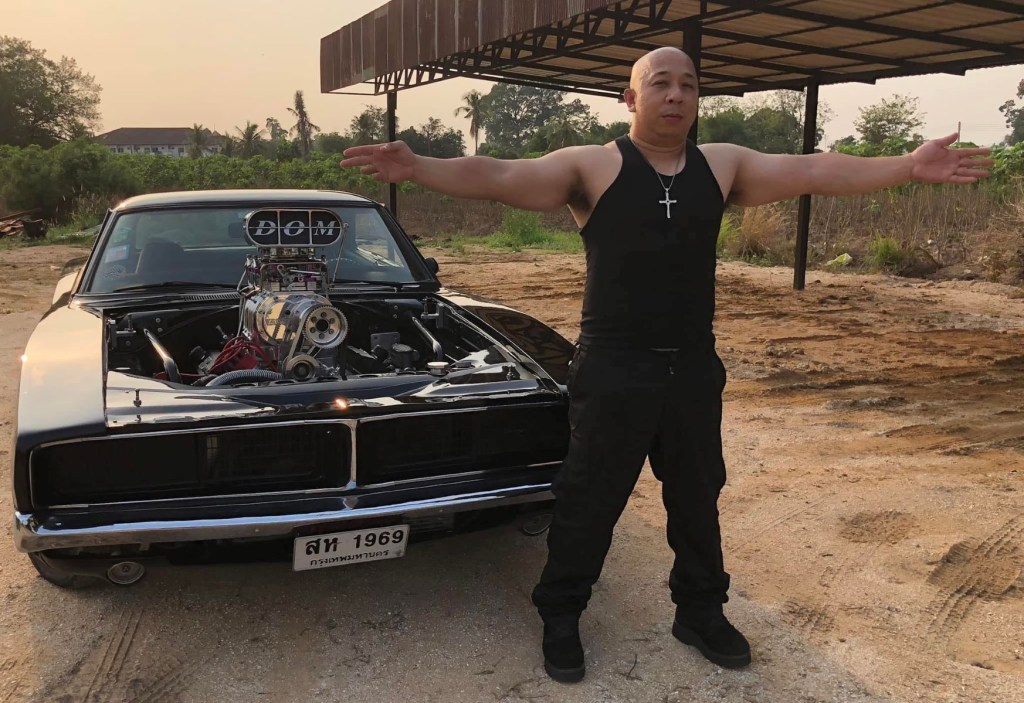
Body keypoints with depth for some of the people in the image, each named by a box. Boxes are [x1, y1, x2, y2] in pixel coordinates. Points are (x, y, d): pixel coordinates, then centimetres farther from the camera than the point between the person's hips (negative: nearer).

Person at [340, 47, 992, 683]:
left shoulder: (722, 166, 6)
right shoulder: (591, 166, -6)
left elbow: (813, 171, 4)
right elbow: (502, 177, -15)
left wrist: (908, 167, -2)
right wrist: (417, 168, -29)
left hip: (694, 369, 4)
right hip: (613, 370, -4)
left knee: (698, 498, 18)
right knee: (589, 500, 8)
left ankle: (700, 611, 39)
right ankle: (561, 617, 28)